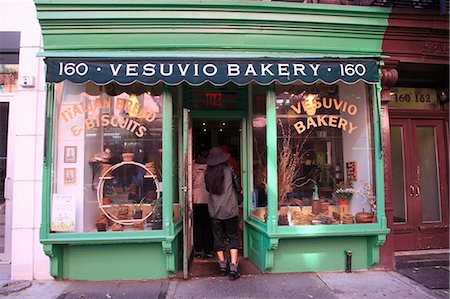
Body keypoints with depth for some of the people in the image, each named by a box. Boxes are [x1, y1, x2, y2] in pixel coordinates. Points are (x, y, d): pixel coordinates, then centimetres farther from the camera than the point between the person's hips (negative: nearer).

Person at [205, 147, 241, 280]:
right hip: (230, 209, -1)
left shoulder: (208, 173, -3)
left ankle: (222, 265, 21)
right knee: (233, 238, 7)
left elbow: (208, 189, 10)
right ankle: (233, 267, -1)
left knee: (218, 238, 14)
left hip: (214, 211, 2)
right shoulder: (228, 170, -7)